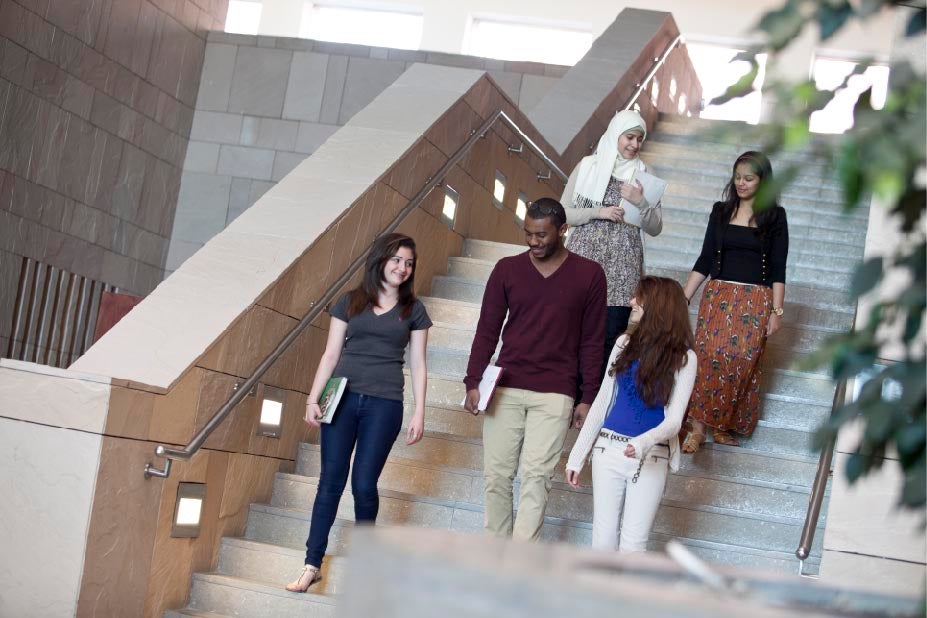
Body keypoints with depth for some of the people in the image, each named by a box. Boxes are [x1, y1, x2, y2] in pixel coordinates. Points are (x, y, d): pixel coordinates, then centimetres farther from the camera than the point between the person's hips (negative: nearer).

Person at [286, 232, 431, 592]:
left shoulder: (413, 310, 8)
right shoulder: (350, 302, 9)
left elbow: (417, 365, 7)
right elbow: (331, 354, 8)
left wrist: (419, 413, 0)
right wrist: (313, 398, 1)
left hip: (384, 403, -1)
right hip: (343, 397, 1)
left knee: (364, 484, -3)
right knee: (331, 481, -1)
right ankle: (312, 564, 2)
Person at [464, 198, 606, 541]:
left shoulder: (588, 275, 2)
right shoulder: (507, 270, 5)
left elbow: (592, 342, 5)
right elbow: (487, 330, 7)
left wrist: (588, 398, 1)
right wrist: (473, 383, -2)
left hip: (555, 394, -2)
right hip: (505, 389, 2)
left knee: (536, 476, -10)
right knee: (497, 474, 1)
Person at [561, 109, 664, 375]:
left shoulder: (643, 176, 11)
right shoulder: (588, 166, 7)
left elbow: (655, 228, 10)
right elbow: (563, 212, 5)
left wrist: (641, 202, -8)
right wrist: (598, 213, -9)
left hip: (622, 268, 1)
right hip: (585, 259, -1)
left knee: (612, 335, -4)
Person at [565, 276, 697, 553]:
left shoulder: (683, 358, -5)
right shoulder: (625, 343, 6)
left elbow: (673, 420, -9)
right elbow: (601, 403, 11)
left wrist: (645, 442, -30)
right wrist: (577, 456, 10)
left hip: (650, 458, -3)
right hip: (609, 449, 4)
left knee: (632, 544, -4)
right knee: (603, 539, 5)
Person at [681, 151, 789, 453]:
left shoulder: (774, 216, 3)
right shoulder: (721, 210, 10)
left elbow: (778, 269, 2)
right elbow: (705, 259, 11)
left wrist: (776, 310, -5)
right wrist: (683, 299, 6)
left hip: (756, 300, -1)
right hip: (718, 293, 2)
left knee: (743, 358, -10)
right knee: (708, 354, -11)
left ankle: (724, 426, 0)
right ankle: (698, 425, -9)